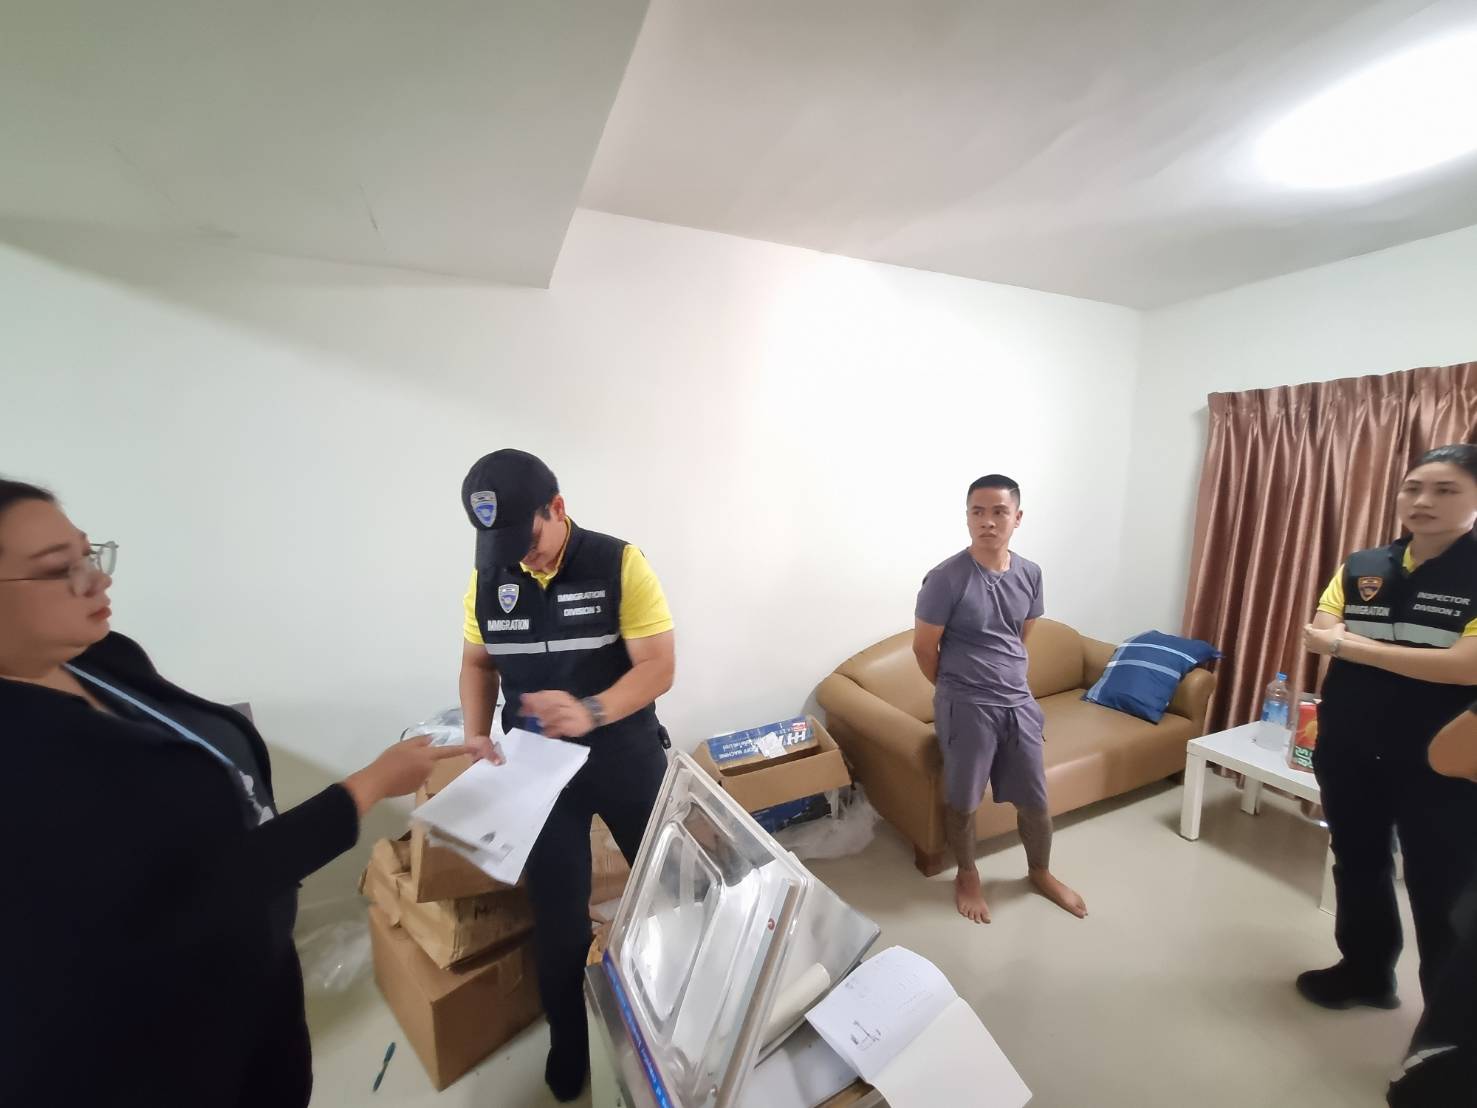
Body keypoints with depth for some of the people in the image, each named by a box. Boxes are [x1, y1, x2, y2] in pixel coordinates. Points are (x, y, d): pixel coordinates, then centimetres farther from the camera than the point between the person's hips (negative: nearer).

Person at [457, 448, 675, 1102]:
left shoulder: (619, 563, -19)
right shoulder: (487, 577, -5)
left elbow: (659, 666, -22)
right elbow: (477, 661, 7)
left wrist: (592, 712, -37)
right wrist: (477, 733, -9)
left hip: (626, 759, -2)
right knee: (556, 910, 15)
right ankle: (567, 1039, 44)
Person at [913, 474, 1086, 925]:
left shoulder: (1030, 574, -1)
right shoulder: (946, 579, -20)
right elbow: (924, 648, -10)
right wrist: (958, 690, 3)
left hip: (1019, 702, 5)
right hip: (966, 708, -5)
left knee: (1034, 798, 19)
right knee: (962, 801, 13)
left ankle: (1041, 873, 45)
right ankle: (967, 876, 38)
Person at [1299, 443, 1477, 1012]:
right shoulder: (1359, 568, 2)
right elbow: (1316, 639, -5)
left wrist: (1352, 645, -15)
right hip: (1348, 752, 4)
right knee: (1357, 865, 20)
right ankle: (1367, 971, 41)